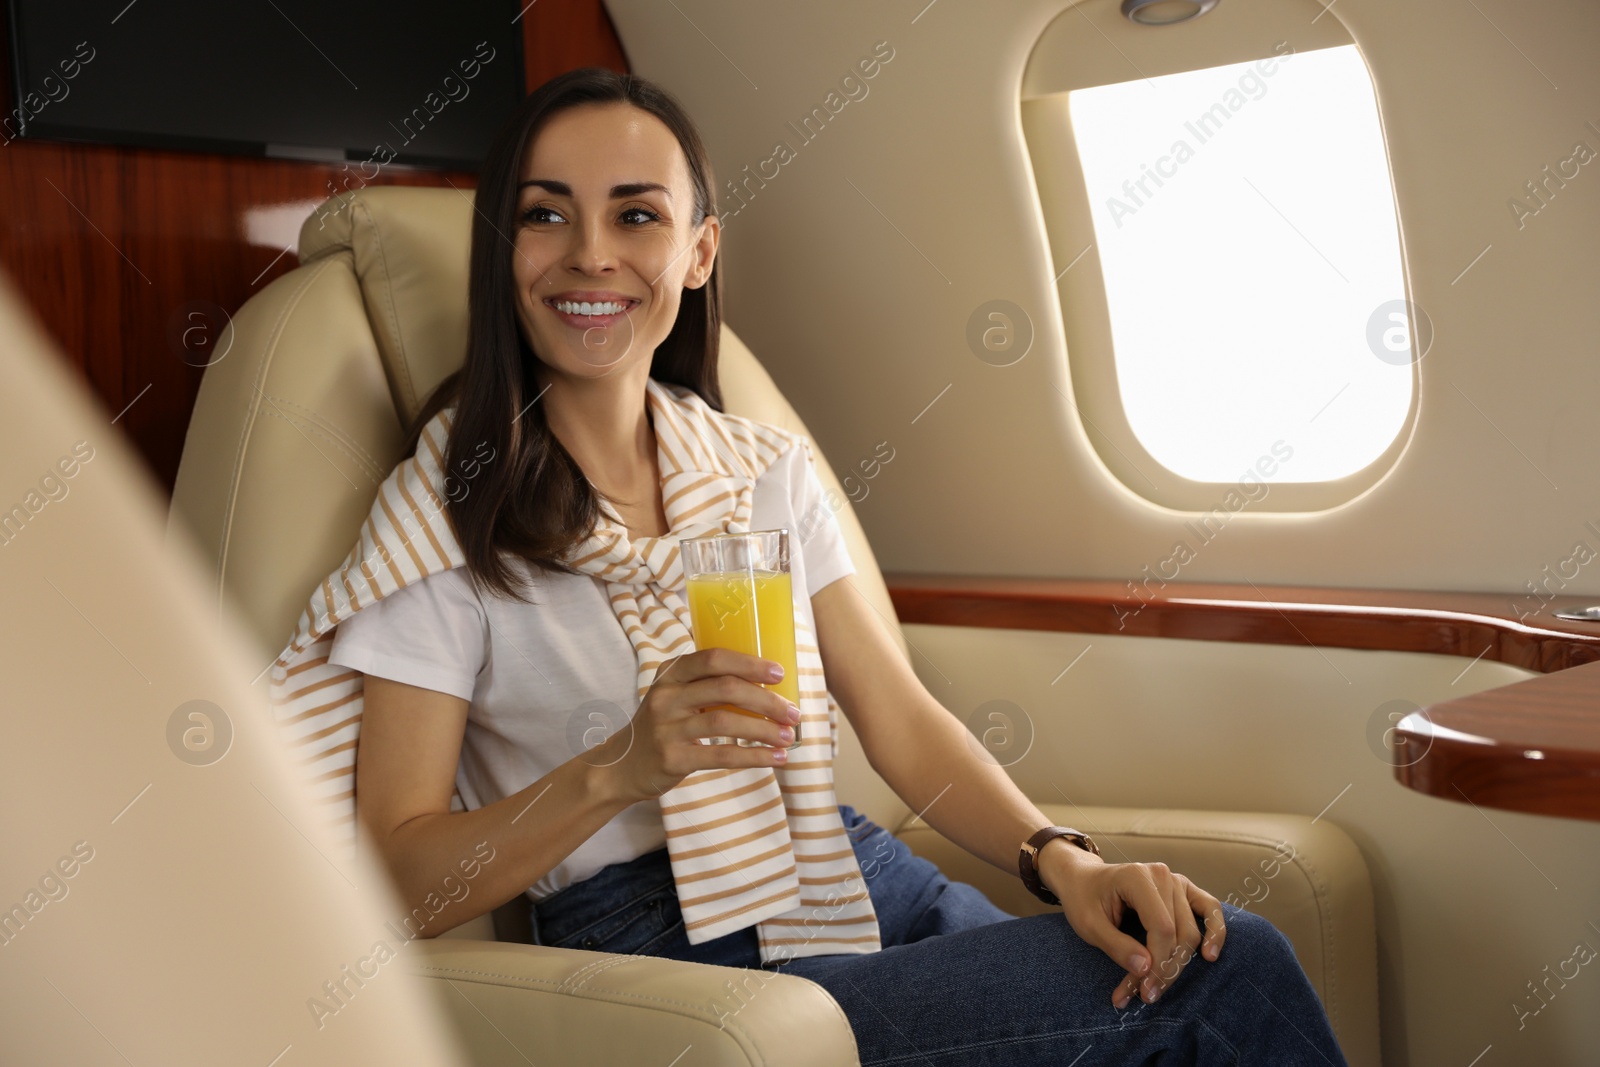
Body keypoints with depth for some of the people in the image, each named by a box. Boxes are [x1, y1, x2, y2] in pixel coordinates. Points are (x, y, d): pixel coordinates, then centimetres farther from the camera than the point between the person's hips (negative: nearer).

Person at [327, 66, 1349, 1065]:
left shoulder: (769, 467, 10)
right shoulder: (448, 516, -5)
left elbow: (900, 715, 5)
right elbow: (400, 875, -8)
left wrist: (1063, 860, -12)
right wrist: (617, 770, -24)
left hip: (859, 877, 5)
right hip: (669, 954, -5)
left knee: (1211, 945, -19)